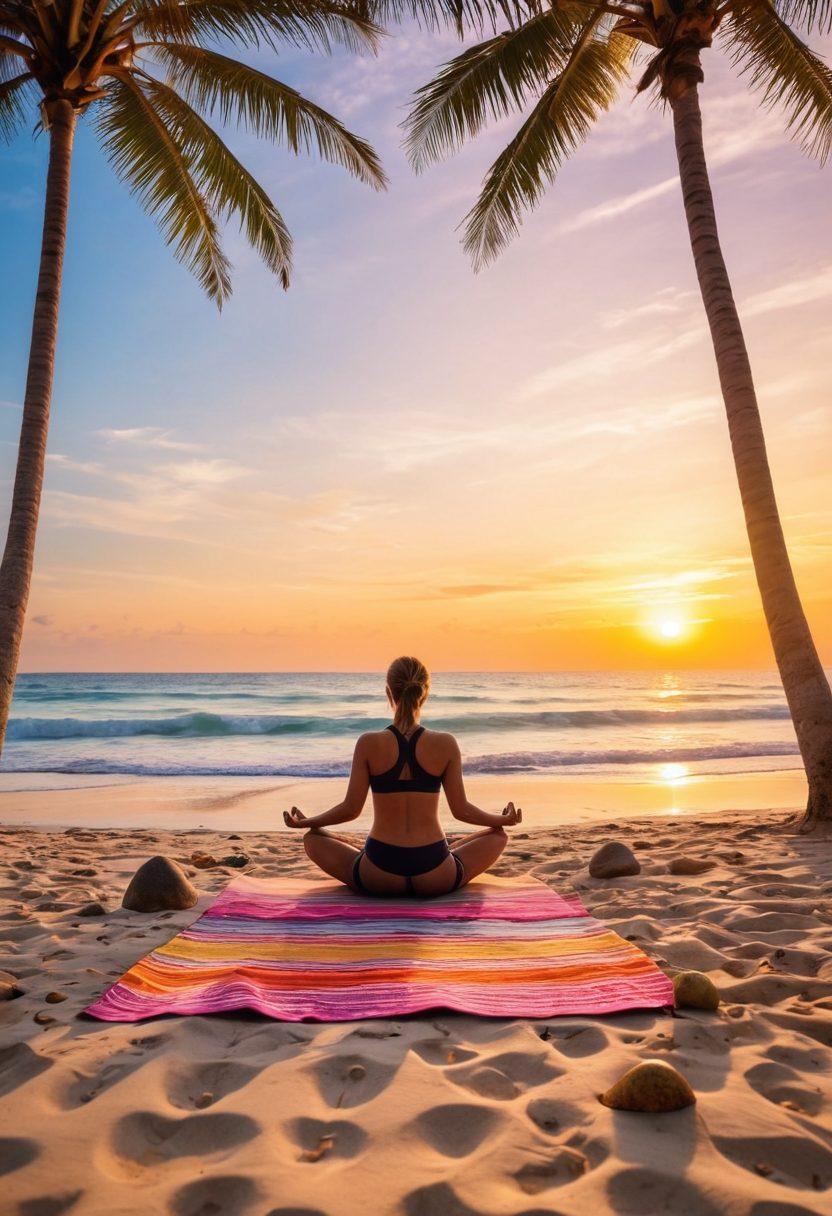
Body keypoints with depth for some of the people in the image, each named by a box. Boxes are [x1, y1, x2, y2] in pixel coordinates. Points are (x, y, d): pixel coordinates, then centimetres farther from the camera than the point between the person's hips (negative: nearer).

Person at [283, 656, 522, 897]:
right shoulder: (446, 744, -7)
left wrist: (306, 822, 16)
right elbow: (461, 810, -1)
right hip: (436, 878, 0)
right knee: (497, 836, 23)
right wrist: (503, 820, 19)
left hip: (377, 877, 0)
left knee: (313, 838, 23)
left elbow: (351, 809, -3)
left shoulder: (368, 744, -8)